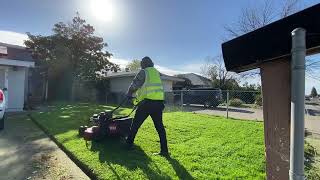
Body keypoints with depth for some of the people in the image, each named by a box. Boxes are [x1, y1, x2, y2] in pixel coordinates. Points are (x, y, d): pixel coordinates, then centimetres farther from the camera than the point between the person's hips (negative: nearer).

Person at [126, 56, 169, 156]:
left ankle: (129, 143, 25)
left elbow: (134, 84, 0)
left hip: (147, 102, -6)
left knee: (136, 124, 11)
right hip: (159, 102, 6)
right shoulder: (156, 72, 20)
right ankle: (164, 150, 13)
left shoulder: (144, 72, 0)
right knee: (159, 126, 10)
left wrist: (129, 93, 19)